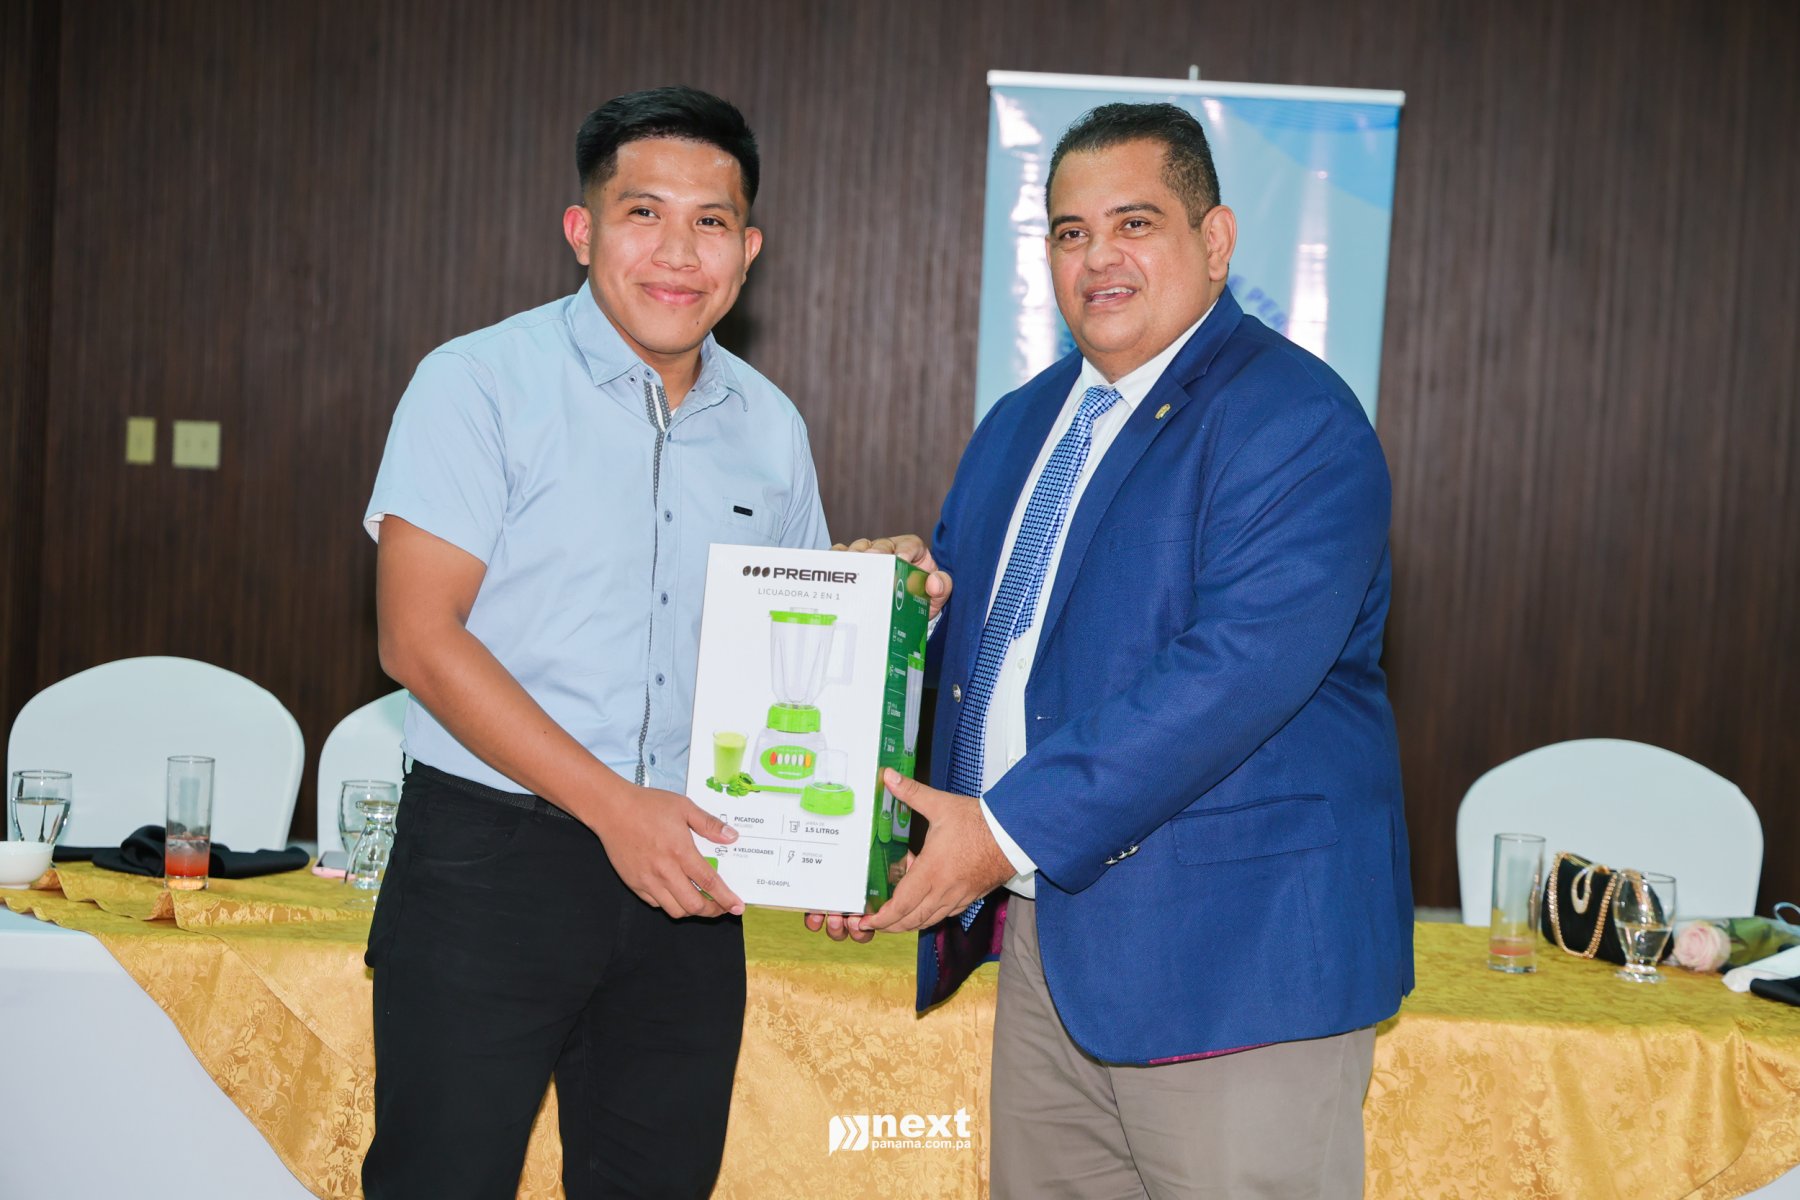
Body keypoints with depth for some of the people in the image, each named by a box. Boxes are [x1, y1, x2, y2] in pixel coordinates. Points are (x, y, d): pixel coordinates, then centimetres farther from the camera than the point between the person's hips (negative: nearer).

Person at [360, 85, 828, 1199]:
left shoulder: (770, 427, 9)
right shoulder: (481, 383, -6)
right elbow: (419, 637, -13)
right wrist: (612, 806, -18)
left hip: (687, 883, 5)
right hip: (492, 857, -4)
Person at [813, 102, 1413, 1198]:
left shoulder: (1297, 423, -12)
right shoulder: (1020, 427, 15)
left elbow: (1236, 671, -24)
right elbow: (965, 646, 19)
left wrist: (1012, 826, -24)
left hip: (1234, 944, -7)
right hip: (1046, 935, 8)